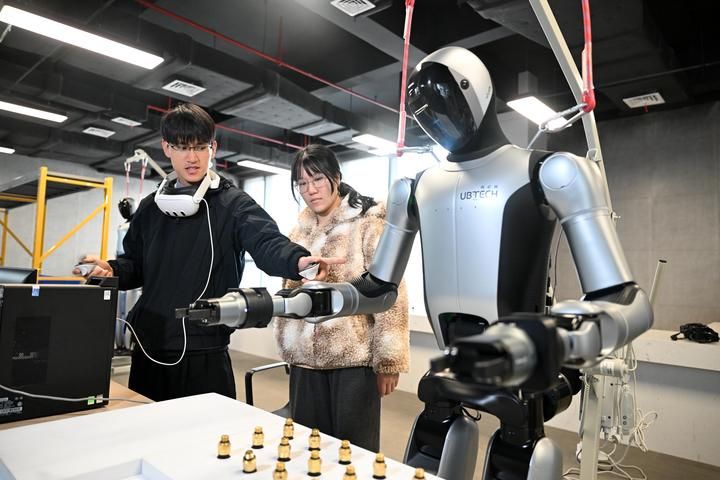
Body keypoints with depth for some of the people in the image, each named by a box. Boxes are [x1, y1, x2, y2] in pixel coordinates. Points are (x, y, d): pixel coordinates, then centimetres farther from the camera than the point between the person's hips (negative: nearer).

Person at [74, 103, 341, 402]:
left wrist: (298, 260, -44)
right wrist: (112, 270, -5)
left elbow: (267, 242, -23)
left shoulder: (233, 204, -6)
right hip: (149, 351, 5)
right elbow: (137, 264, 17)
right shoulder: (151, 207, 10)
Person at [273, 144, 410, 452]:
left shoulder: (368, 223, -5)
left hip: (354, 358, -5)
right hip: (305, 359, 5)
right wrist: (288, 351, 17)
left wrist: (388, 360, -12)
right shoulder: (299, 232, 12)